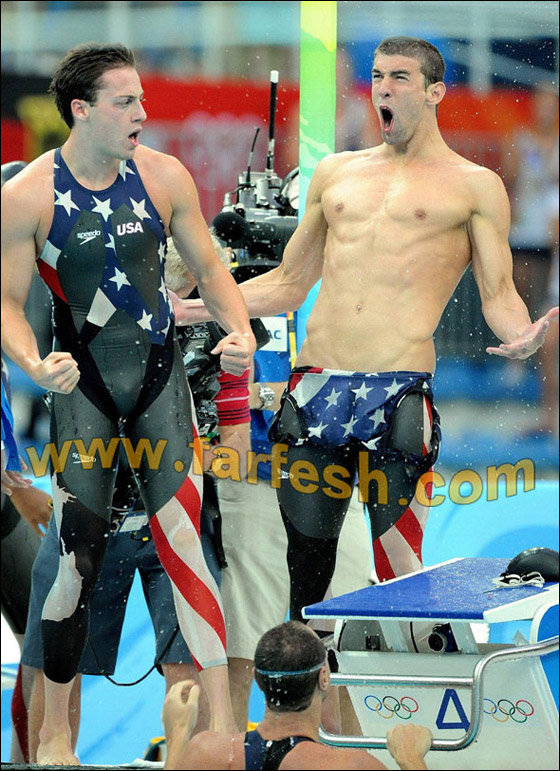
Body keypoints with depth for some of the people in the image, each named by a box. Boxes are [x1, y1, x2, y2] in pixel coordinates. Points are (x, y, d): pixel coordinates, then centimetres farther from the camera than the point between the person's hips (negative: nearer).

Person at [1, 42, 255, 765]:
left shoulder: (164, 176, -1)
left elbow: (207, 266, 9)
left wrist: (240, 329, -9)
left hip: (159, 378, 2)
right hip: (81, 386, -2)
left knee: (186, 543, -6)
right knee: (76, 557, -3)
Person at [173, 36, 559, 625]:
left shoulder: (473, 186, 8)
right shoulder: (336, 173, 20)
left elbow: (499, 295, 5)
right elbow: (288, 285, 25)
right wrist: (187, 309, 17)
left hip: (399, 390, -4)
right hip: (314, 388, 4)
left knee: (400, 573, -7)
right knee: (306, 549, 4)